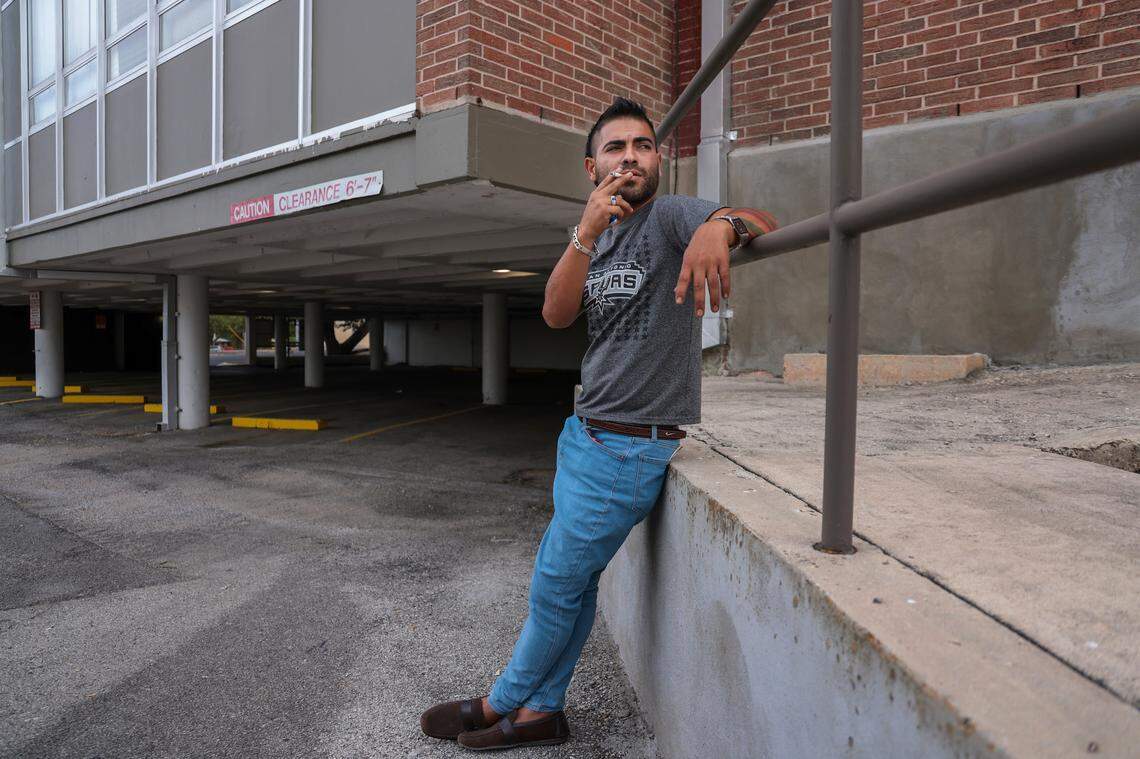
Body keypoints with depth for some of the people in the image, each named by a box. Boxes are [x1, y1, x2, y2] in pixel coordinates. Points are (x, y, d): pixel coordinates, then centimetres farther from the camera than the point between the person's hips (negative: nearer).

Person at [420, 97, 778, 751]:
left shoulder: (670, 217, -9)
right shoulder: (600, 237, 11)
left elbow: (763, 223, -25)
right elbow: (557, 314, -4)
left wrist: (721, 226, -48)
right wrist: (587, 232, -18)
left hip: (632, 447, -7)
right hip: (585, 433, 7)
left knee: (556, 586, 6)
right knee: (574, 583, 16)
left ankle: (503, 703, 27)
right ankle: (541, 712, 32)